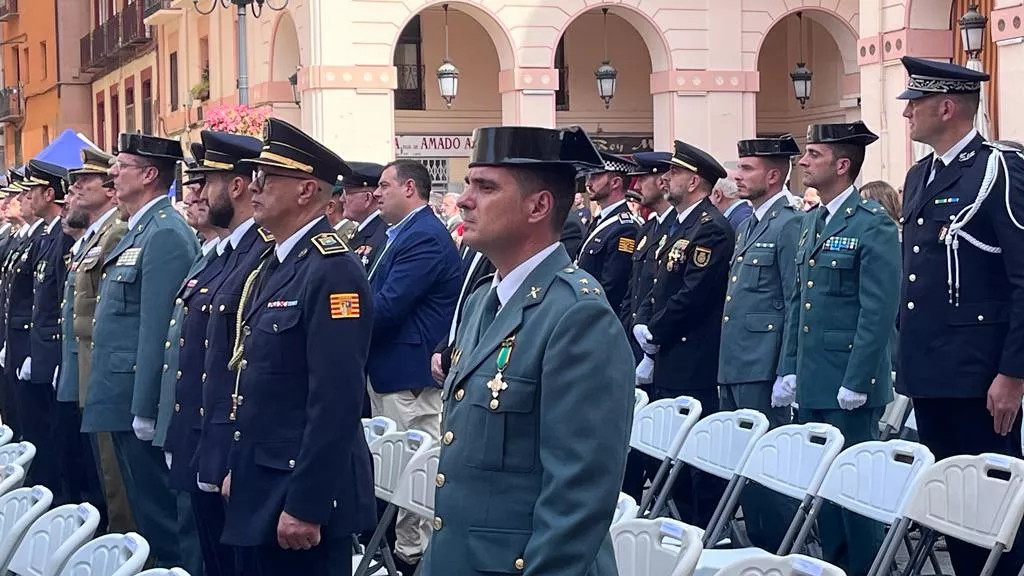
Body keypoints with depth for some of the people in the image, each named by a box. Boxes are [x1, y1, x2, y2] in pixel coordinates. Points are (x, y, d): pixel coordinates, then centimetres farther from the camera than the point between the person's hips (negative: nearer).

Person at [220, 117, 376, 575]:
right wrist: (237, 469, 19)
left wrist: (306, 506, -23)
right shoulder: (272, 265, 12)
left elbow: (335, 403, -23)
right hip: (260, 486, 9)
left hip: (302, 492, -9)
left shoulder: (333, 271, -18)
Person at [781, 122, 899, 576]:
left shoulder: (873, 225, -12)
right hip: (812, 384, 8)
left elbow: (879, 311, -16)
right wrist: (789, 369, 12)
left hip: (850, 388, -8)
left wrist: (855, 384, -18)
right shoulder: (811, 221, 13)